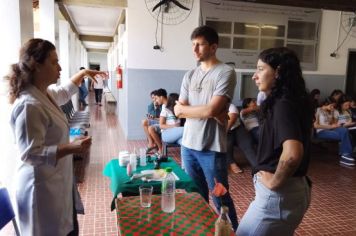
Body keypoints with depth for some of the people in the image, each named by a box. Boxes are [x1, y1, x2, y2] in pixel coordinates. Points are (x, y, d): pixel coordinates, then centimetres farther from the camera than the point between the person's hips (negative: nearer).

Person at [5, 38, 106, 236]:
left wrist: (83, 73, 29)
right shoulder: (29, 105, -25)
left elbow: (63, 93, 30)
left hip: (59, 182, 10)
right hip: (43, 188, -10)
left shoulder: (46, 93, 5)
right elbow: (30, 154, -27)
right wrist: (70, 148, -34)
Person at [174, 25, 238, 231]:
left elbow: (211, 110, -18)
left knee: (221, 198, 6)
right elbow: (179, 111, 3)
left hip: (212, 148, -6)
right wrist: (208, 112, -11)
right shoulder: (190, 75, 10)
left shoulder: (226, 73, -9)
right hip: (188, 145, 6)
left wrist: (185, 109, -3)